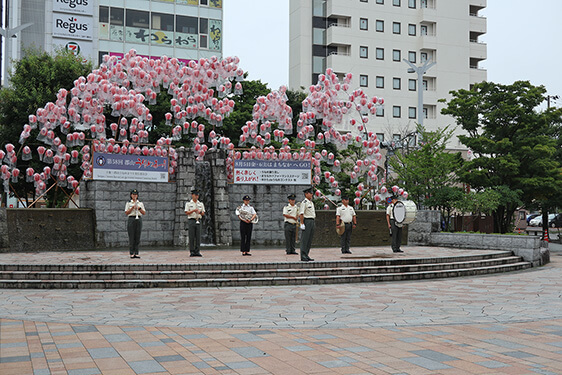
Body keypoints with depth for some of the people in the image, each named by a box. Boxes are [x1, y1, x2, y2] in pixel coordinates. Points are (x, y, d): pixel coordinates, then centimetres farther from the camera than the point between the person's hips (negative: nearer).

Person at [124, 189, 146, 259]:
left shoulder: (140, 203, 12)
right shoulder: (128, 203, 7)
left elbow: (144, 213, 7)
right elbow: (126, 213, -1)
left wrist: (139, 208, -10)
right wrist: (132, 208, -12)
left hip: (139, 219, 2)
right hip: (131, 219, -2)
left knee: (137, 237, 0)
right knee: (131, 237, -4)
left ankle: (136, 253, 2)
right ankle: (131, 253, -1)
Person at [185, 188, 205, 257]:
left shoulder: (201, 204, 11)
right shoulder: (188, 204, 4)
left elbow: (203, 213, 10)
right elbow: (186, 213, -3)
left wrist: (200, 212, -13)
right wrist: (193, 210, -18)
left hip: (198, 221, 3)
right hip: (191, 220, -2)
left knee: (198, 237, -1)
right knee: (191, 237, -3)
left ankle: (197, 251, 1)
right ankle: (192, 252, 1)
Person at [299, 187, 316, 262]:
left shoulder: (311, 203, 17)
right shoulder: (304, 202, -11)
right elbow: (301, 214, -16)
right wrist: (302, 223, -21)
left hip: (312, 222, 9)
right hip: (307, 221, -9)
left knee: (310, 240, 10)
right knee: (304, 239, -7)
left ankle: (306, 255, 16)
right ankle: (303, 256, -5)